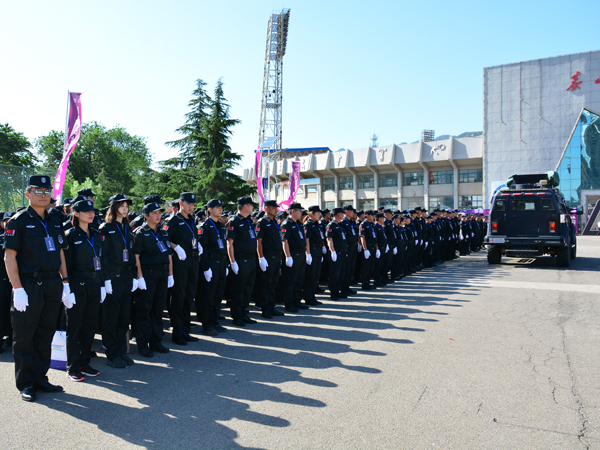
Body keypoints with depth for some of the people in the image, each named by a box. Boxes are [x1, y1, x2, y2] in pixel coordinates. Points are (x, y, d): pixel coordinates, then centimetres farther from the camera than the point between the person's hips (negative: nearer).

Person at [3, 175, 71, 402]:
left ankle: (40, 378, 25)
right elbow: (9, 257, -10)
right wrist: (18, 289, -17)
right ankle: (25, 384, 18)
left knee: (46, 334, 12)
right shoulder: (19, 221, -5)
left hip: (53, 285, 6)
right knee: (24, 337, 5)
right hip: (29, 286, -5)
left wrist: (65, 283, 9)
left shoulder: (54, 223, 13)